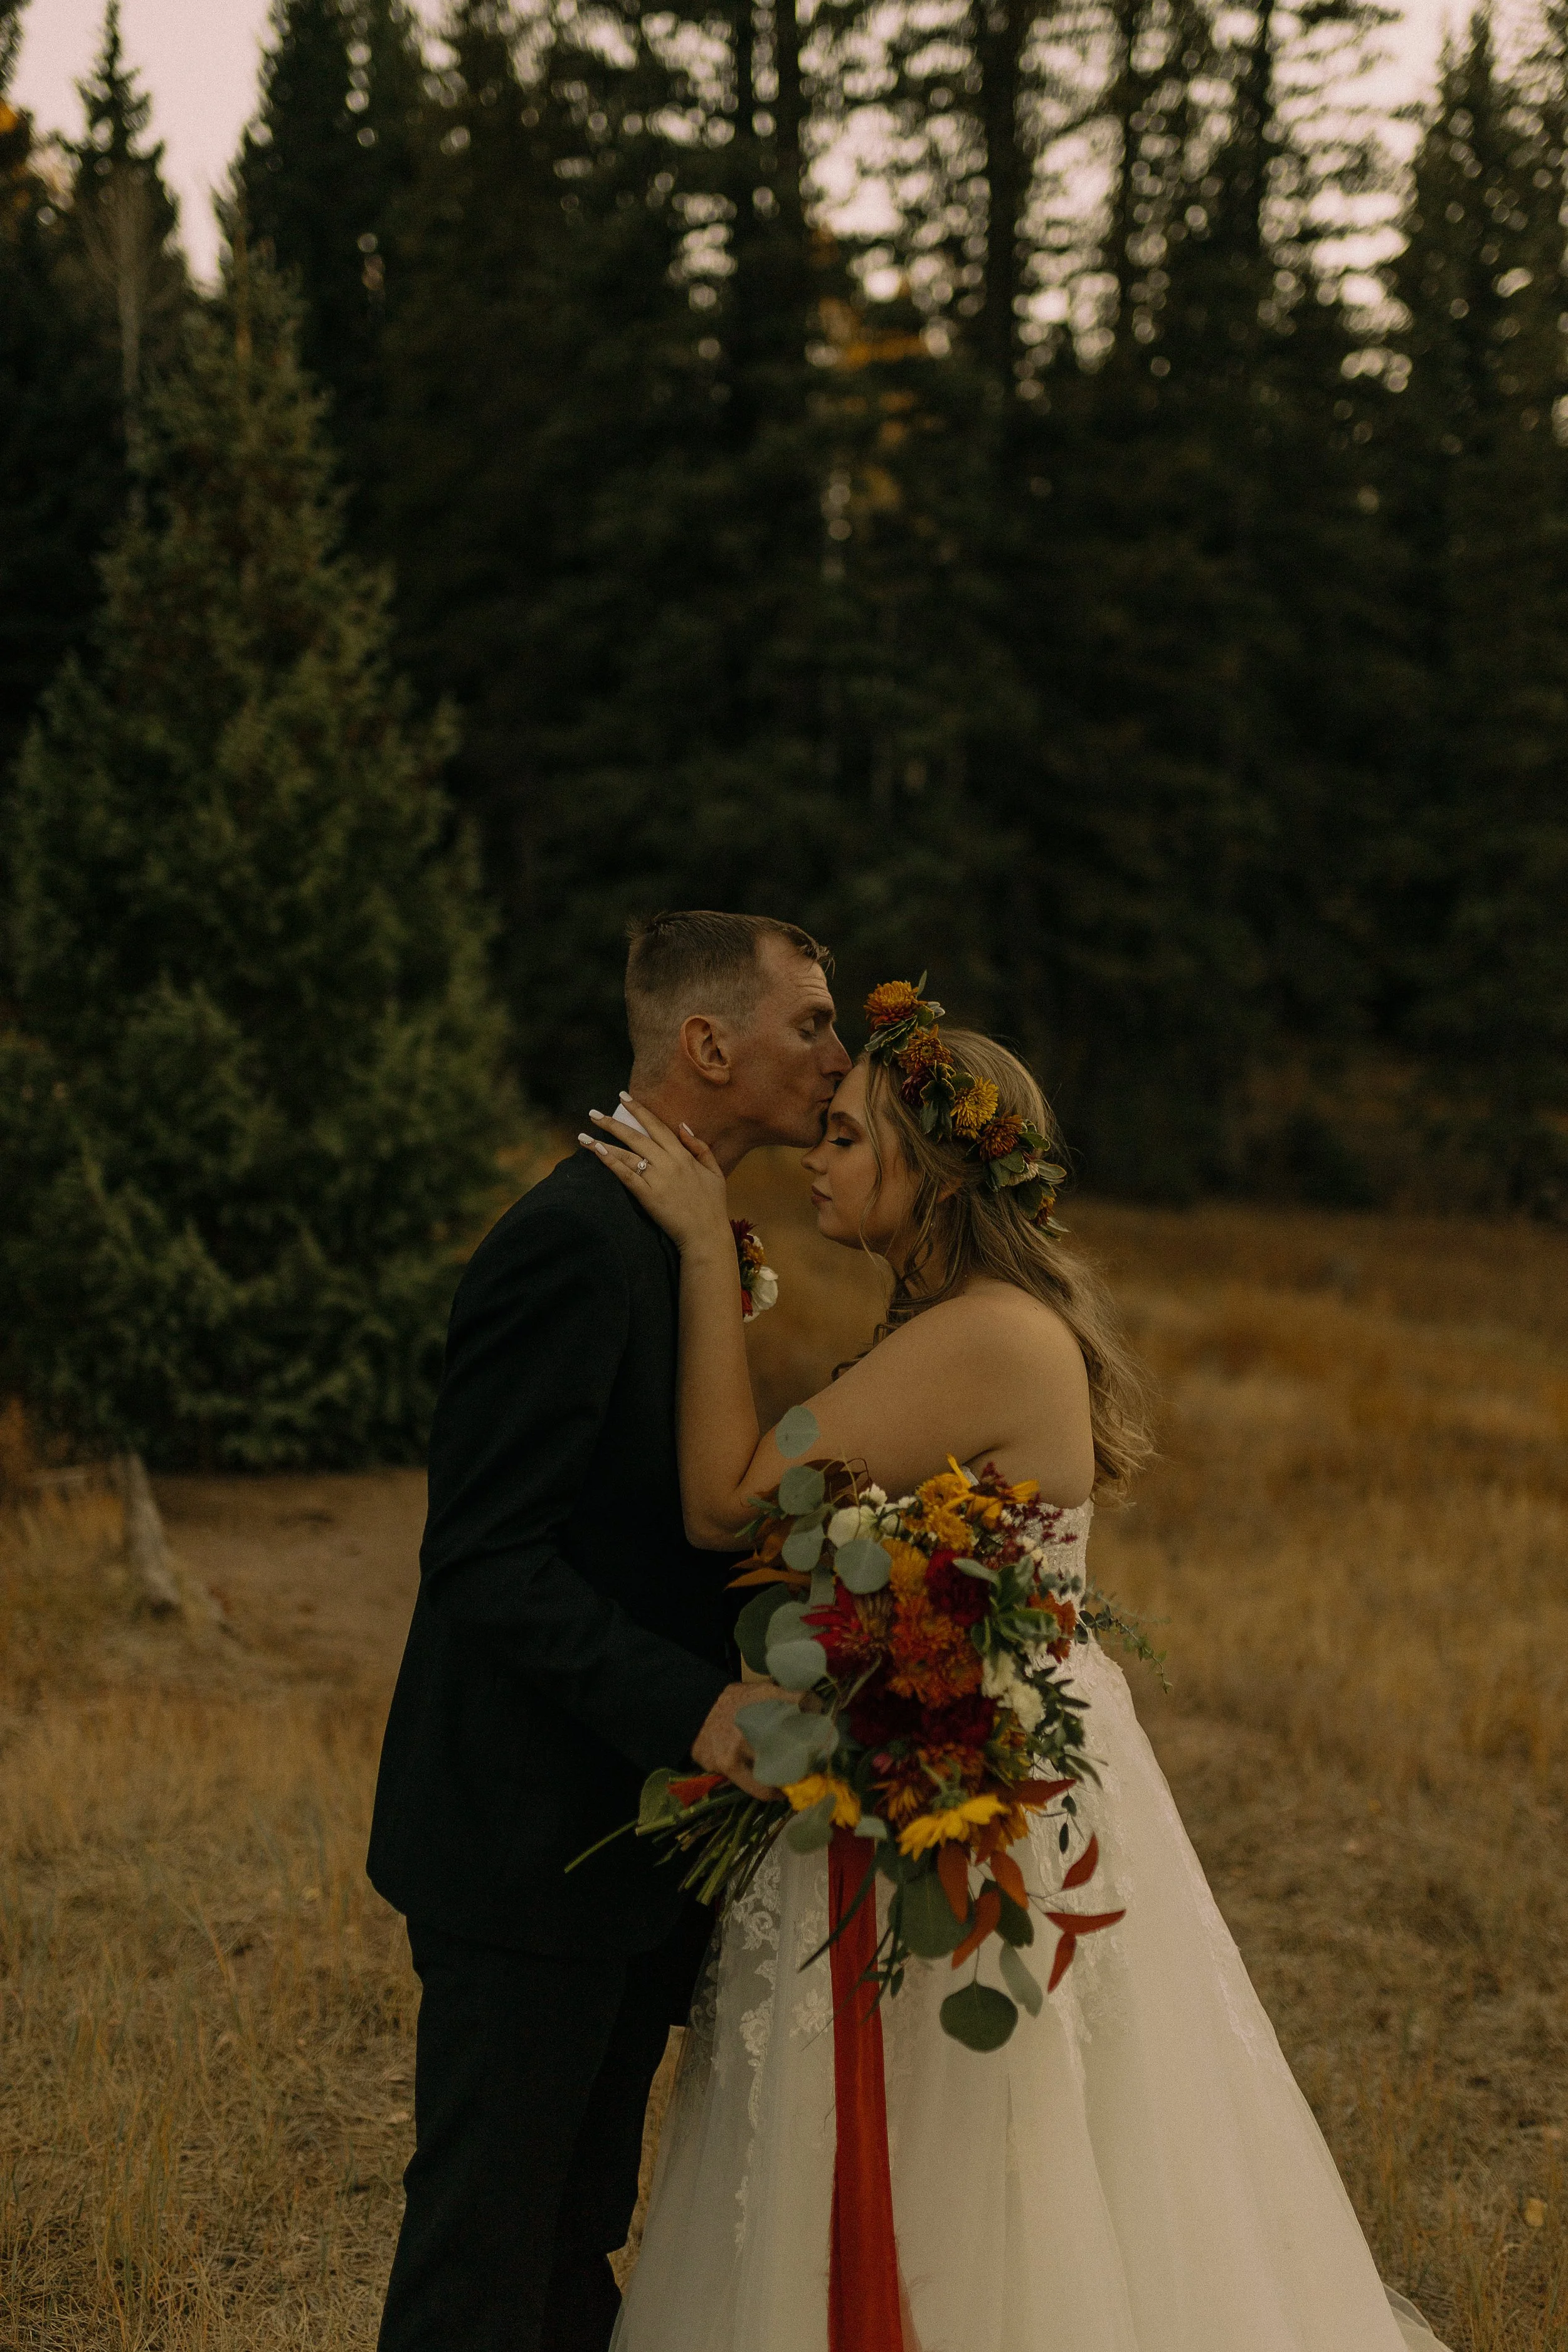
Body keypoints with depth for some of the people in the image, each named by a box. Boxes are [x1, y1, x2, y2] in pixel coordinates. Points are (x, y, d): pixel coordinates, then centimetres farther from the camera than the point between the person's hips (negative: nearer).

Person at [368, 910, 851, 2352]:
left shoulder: (687, 1239, 12)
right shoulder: (576, 1244, -19)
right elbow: (484, 1563, -23)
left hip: (629, 1838, 9)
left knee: (578, 2232, 18)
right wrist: (692, 1708, -29)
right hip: (531, 1851, -9)